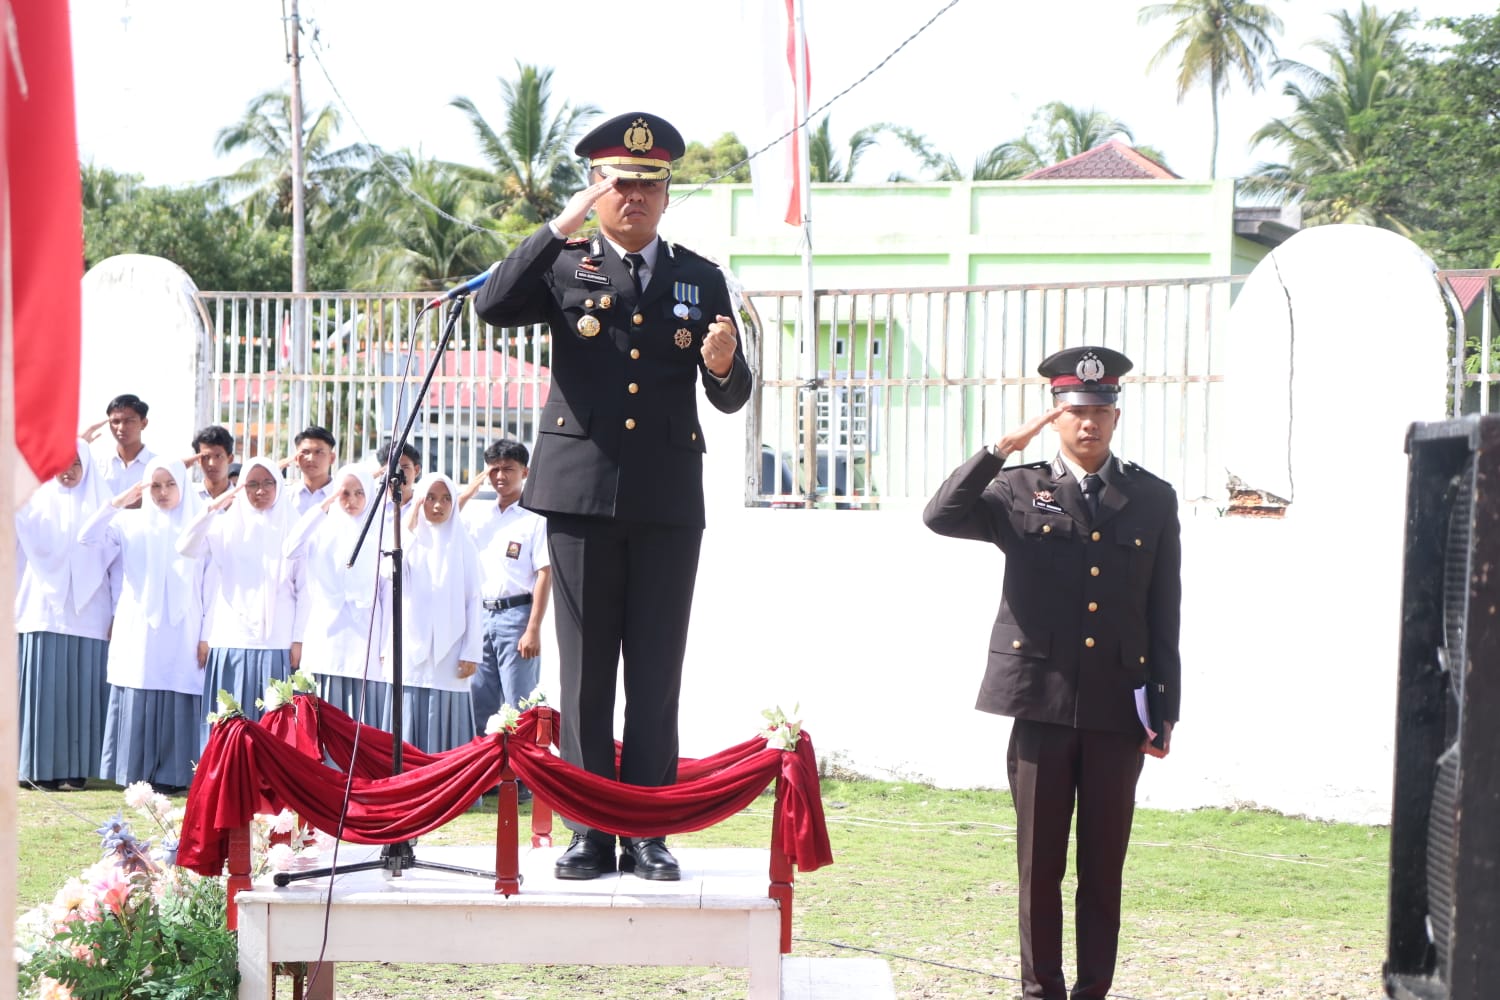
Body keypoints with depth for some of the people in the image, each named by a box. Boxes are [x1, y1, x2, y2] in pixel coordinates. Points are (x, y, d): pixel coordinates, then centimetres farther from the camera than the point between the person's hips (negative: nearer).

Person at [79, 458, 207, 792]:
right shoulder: (129, 523, 10)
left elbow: (209, 587, 4)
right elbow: (87, 539, -3)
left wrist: (206, 637, -2)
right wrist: (118, 502, -8)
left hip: (181, 637, -1)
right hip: (137, 634, 1)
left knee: (175, 707, -3)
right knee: (136, 706, -2)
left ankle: (169, 776, 2)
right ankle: (137, 776, 2)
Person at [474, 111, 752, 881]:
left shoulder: (701, 280, 11)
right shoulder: (564, 267, 6)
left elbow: (731, 398, 10)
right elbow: (492, 305, -14)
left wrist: (722, 366, -13)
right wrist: (561, 228, -18)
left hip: (668, 500, 1)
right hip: (583, 491, -1)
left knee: (657, 674, 2)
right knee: (585, 672, 2)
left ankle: (647, 833, 8)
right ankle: (589, 832, 7)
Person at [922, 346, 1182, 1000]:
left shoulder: (1152, 499, 8)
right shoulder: (1020, 491, 5)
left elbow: (1165, 615, 7)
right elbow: (941, 517, -12)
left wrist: (1164, 710, 4)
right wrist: (1003, 448, -16)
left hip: (1118, 708, 1)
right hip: (1043, 703, -1)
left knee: (1104, 870, 5)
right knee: (1040, 867, 4)